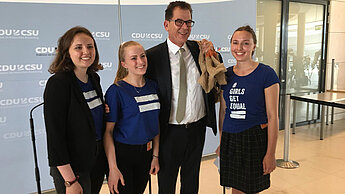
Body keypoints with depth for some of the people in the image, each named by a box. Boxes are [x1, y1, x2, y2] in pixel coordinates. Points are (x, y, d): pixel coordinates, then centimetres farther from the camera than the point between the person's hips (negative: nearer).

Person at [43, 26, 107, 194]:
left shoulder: (94, 78, 3)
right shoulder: (58, 83, -18)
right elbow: (54, 135, -21)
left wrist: (105, 110, -2)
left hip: (98, 160, 7)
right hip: (73, 166, -6)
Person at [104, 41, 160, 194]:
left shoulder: (153, 86, 1)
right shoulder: (116, 91, -15)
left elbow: (155, 123, 7)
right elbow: (108, 131, -14)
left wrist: (155, 155, 7)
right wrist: (113, 168, -16)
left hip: (146, 152, 5)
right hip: (122, 153, -5)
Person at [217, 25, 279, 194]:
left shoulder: (266, 74, -8)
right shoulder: (226, 75, 6)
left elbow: (272, 117, -9)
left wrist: (271, 153, -11)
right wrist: (221, 143, 13)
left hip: (255, 140, -4)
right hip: (229, 139, 4)